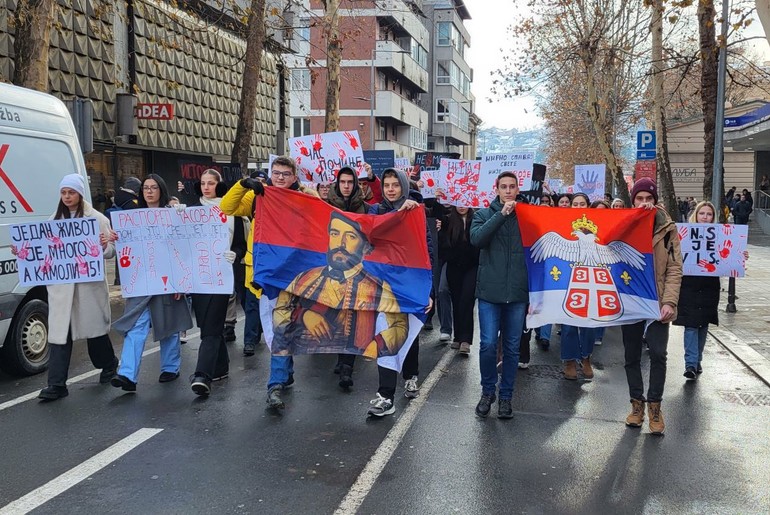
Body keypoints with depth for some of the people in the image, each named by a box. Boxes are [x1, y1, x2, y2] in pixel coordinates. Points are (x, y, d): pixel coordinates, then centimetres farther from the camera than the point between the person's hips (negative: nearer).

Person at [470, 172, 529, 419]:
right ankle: (487, 391, 19)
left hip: (517, 292, 1)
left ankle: (506, 395, 22)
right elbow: (476, 239, -14)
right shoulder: (484, 214, 5)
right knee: (488, 345, -2)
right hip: (490, 290, -1)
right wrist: (501, 214, -16)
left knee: (512, 348, 8)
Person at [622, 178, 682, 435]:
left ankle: (654, 405, 10)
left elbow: (674, 268, -4)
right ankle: (637, 403, 23)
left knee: (658, 353, -8)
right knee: (632, 355, 9)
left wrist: (669, 302, -13)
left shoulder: (668, 228, 0)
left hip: (656, 302, -1)